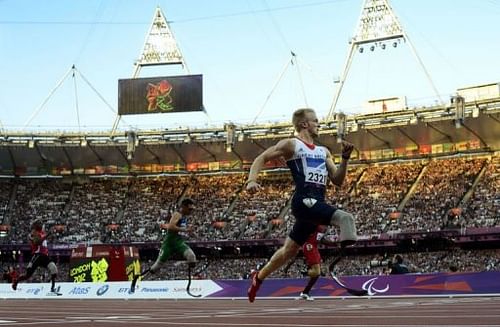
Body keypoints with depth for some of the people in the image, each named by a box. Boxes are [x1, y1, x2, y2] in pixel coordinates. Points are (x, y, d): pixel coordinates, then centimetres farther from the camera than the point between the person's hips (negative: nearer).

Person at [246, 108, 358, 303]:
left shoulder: (324, 152, 23)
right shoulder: (291, 144, 3)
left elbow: (338, 181, 19)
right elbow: (261, 158, 2)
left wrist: (345, 158, 5)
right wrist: (252, 180, -15)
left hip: (317, 203, 8)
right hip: (305, 201, -8)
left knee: (289, 250, 20)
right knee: (345, 218, -29)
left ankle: (258, 278, 37)